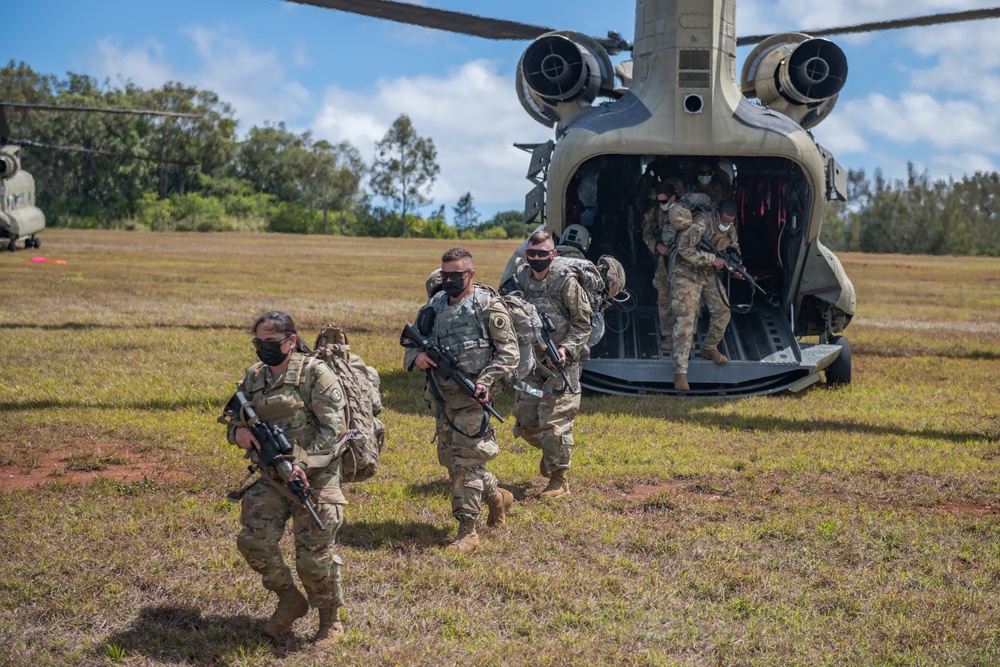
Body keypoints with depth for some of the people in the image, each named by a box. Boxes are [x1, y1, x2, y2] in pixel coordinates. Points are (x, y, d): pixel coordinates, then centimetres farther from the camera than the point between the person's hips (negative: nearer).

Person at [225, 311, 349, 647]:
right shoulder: (254, 376, 9)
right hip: (272, 479, 6)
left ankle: (331, 620, 22)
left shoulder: (316, 374, -11)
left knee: (314, 557, -4)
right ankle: (290, 601, 15)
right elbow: (235, 417, 17)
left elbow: (333, 427, -16)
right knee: (253, 539, -9)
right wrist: (238, 432, -8)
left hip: (314, 479, -6)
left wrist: (304, 463, -27)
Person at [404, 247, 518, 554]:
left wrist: (485, 381, -20)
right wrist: (416, 356, -8)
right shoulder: (434, 306, 10)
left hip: (473, 397, -7)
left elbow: (509, 351, -8)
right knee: (451, 458, 15)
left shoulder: (488, 305, -8)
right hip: (445, 398, 7)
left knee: (465, 461, -9)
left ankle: (467, 531, -2)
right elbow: (412, 342, 17)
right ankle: (497, 496, 37)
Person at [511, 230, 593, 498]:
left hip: (561, 363, -6)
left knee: (555, 421, -7)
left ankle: (559, 480, 5)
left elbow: (583, 322, -7)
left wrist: (567, 348, -18)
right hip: (530, 360, 6)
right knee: (525, 419, 8)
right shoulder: (520, 278, 5)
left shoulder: (566, 281, -11)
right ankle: (549, 450, 38)